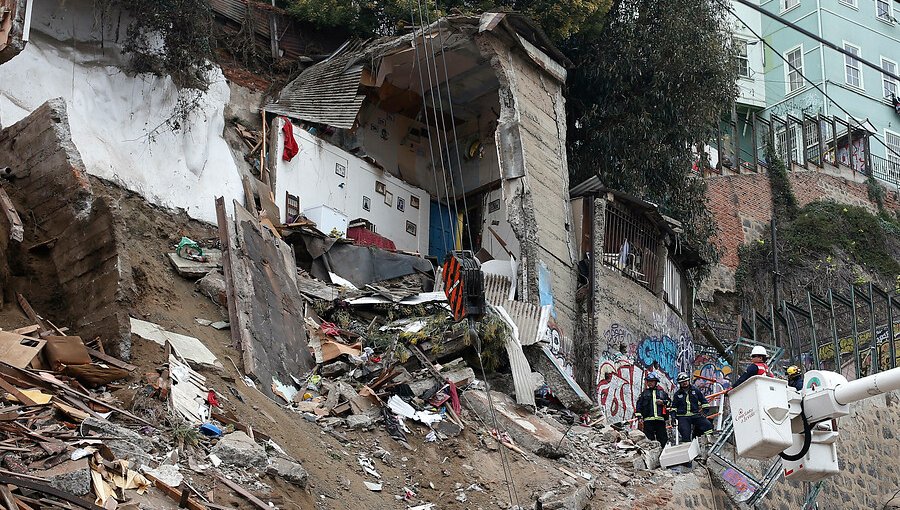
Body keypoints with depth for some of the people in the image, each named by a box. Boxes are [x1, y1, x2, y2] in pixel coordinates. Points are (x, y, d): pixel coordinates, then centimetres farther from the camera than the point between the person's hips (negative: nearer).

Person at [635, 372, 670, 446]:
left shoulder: (662, 392, 16)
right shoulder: (644, 393, 14)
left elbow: (669, 402, 18)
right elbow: (638, 406, 10)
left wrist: (663, 402, -3)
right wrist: (639, 417, 0)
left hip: (660, 419, 1)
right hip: (648, 420, -1)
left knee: (662, 439, -1)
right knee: (649, 439, -4)